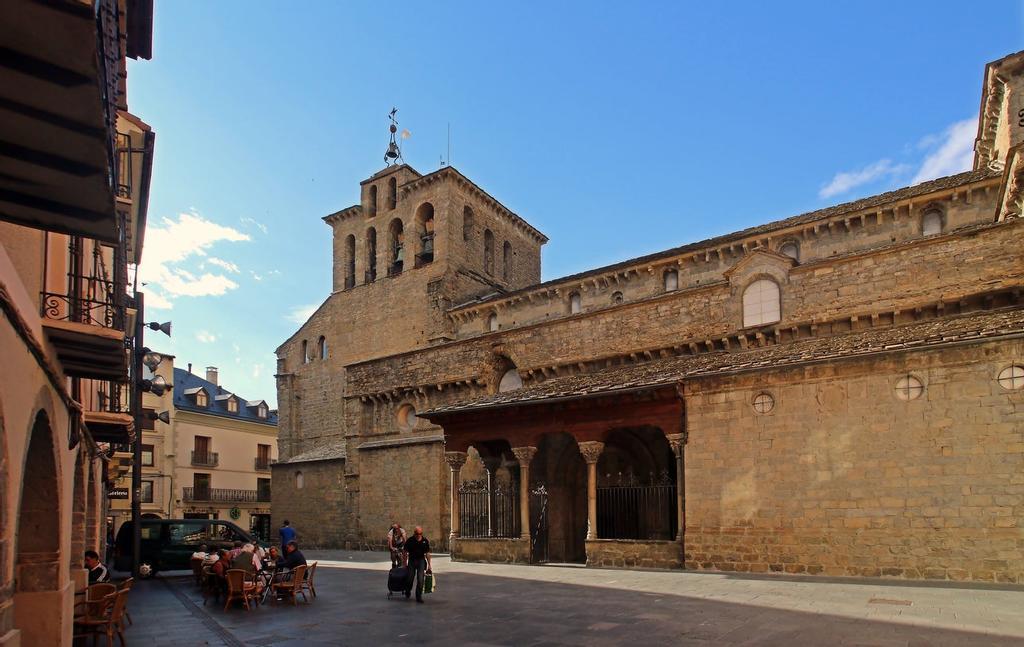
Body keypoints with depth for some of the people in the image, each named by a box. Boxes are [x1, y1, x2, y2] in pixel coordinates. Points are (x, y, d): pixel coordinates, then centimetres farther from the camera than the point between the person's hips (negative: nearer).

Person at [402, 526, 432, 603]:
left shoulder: (425, 541, -6)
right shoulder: (409, 540, -9)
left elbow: (427, 553, 0)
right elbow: (405, 552, -1)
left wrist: (429, 565, -1)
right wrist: (405, 563, -1)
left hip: (421, 560, 0)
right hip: (411, 560, 0)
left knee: (420, 579, -7)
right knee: (410, 578, 6)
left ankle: (419, 596, 3)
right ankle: (407, 592, 34)